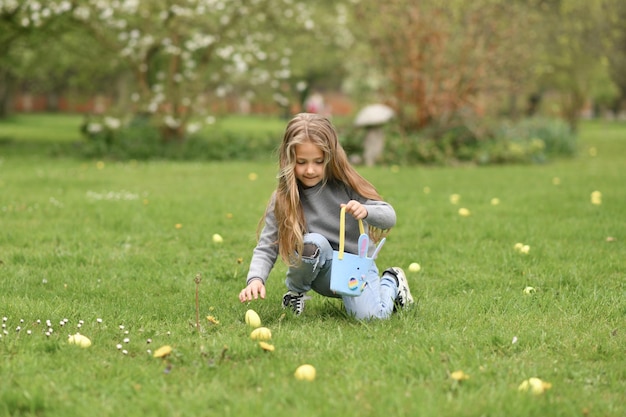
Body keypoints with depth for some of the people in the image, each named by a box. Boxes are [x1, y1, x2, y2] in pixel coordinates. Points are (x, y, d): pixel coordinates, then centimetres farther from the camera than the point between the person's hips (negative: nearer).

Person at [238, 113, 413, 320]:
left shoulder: (345, 185, -12)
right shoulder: (283, 199, -10)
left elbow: (389, 216, -13)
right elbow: (266, 248, -13)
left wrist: (365, 211, -36)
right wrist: (255, 279, -33)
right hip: (322, 271, 0)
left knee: (369, 315, -25)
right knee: (313, 243, -32)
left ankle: (391, 282, 11)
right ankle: (295, 292, -2)